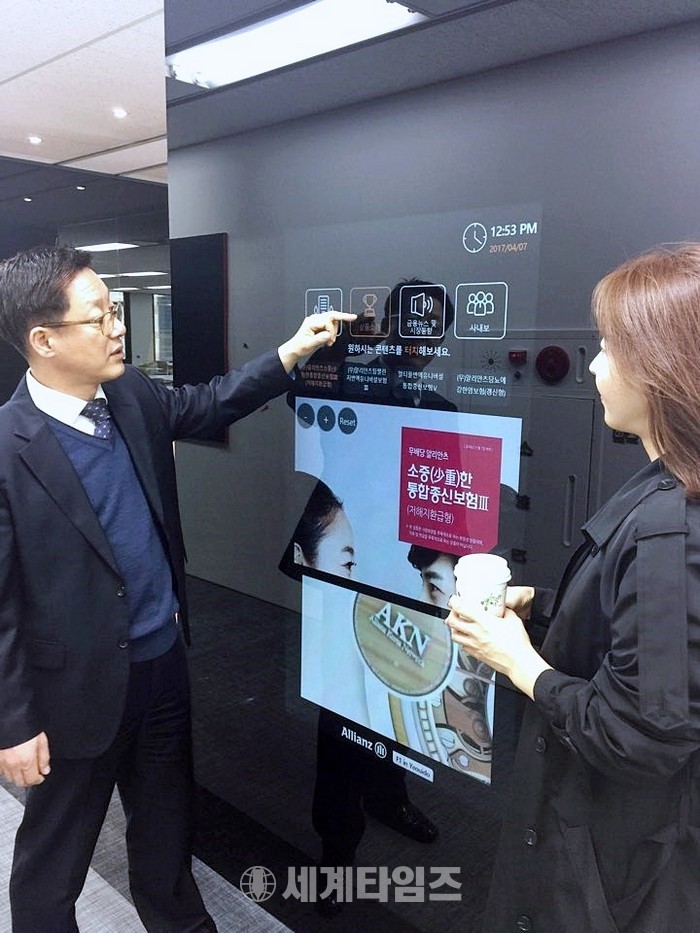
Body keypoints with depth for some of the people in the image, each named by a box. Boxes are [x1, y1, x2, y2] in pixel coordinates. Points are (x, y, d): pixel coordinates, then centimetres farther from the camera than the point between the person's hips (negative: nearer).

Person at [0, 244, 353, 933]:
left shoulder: (132, 396, -3)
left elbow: (208, 406, 16)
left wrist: (292, 351, 9)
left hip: (164, 658, 7)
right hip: (80, 688, -6)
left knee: (167, 819, 28)